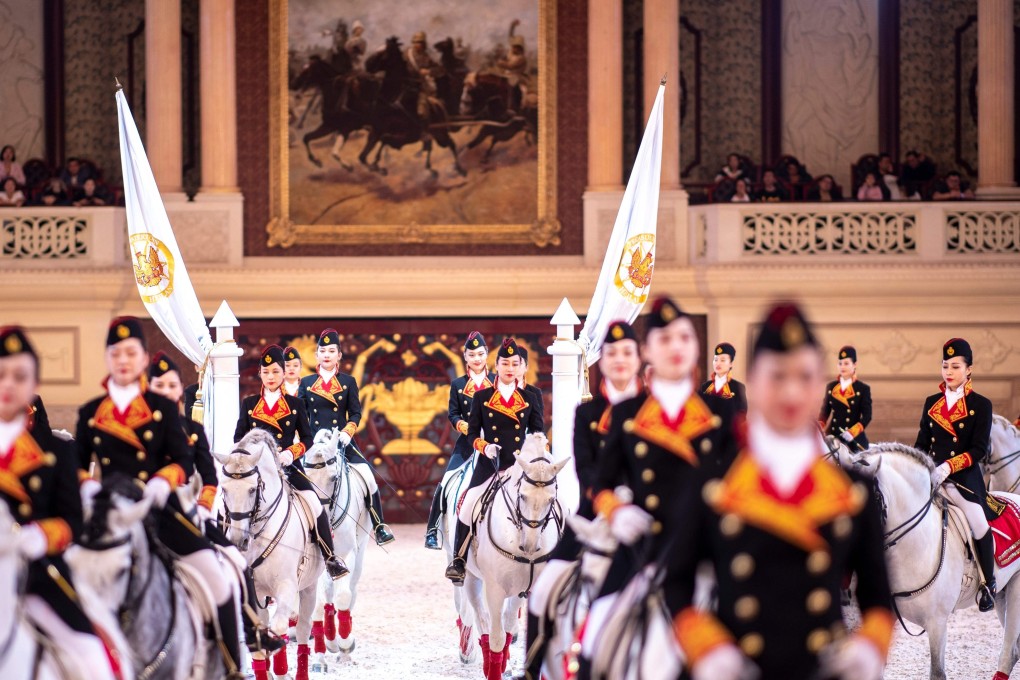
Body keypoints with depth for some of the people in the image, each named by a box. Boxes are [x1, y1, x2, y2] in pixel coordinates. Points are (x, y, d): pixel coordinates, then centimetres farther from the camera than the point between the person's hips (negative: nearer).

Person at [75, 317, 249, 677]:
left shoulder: (164, 408, 5)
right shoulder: (90, 413, 8)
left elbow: (184, 460, 2)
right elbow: (78, 463, 12)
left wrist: (163, 481, -19)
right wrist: (87, 485, -10)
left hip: (158, 507, -1)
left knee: (213, 577, -13)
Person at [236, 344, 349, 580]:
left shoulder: (295, 404, 9)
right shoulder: (249, 404, 10)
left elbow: (306, 438, 8)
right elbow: (238, 438, 12)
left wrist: (291, 453, -12)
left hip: (289, 466, -1)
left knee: (315, 505, -19)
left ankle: (330, 558, -10)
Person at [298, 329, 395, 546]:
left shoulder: (348, 382, 9)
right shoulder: (306, 383, 10)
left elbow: (356, 413, 7)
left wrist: (347, 432, -11)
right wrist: (311, 435, -8)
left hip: (342, 440, -1)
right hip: (315, 441, 1)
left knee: (367, 476, -16)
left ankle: (379, 527, -7)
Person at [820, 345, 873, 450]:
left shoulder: (863, 389, 0)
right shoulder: (830, 387, 12)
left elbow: (867, 416, -6)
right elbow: (825, 412, 15)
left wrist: (852, 432, -21)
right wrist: (819, 428, -4)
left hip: (855, 439, -3)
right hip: (833, 437, 3)